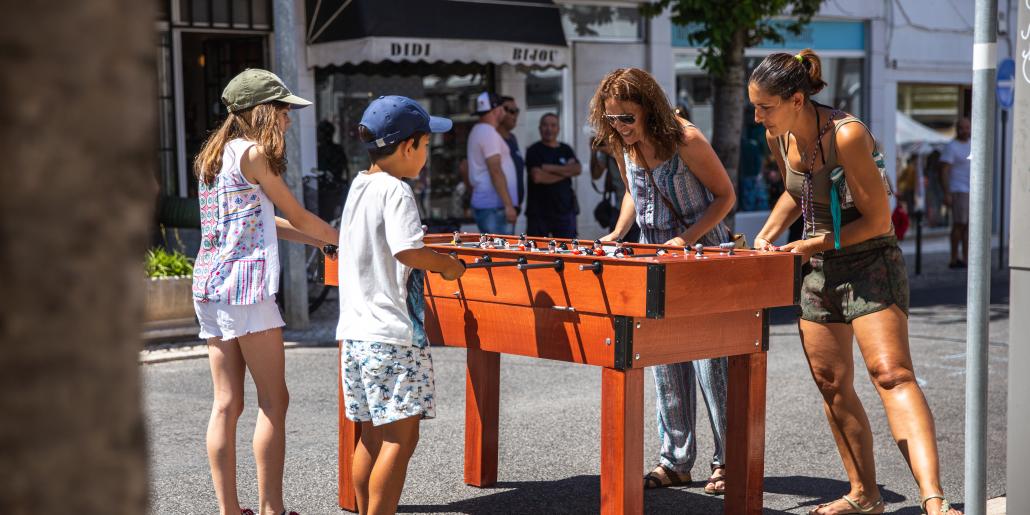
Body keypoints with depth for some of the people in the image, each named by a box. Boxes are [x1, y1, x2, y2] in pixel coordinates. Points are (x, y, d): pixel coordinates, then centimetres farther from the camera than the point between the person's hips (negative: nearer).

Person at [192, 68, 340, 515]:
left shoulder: (214, 156, 18)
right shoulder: (253, 152, -7)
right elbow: (297, 216, 0)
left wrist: (321, 240, 22)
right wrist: (344, 239, 15)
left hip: (209, 286, 9)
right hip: (245, 283, -9)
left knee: (227, 404, 8)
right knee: (273, 401, -3)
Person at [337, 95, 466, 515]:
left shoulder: (358, 186, 14)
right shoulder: (396, 190, -13)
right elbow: (407, 250, -27)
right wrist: (450, 266, -10)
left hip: (355, 334, 9)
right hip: (392, 337, -9)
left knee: (372, 434, 15)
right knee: (400, 436, -4)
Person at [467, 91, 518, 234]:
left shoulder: (478, 131, 19)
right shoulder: (488, 133, -13)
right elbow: (495, 171, -20)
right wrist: (508, 205, -21)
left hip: (484, 204, 11)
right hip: (494, 206, -11)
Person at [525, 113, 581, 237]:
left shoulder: (566, 150, 12)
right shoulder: (534, 151, -2)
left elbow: (577, 169, -6)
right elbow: (537, 176, -17)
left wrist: (550, 168, -12)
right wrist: (565, 172, -6)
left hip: (564, 209, 4)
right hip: (539, 212, -3)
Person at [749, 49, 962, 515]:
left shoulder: (847, 135, -23)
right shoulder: (778, 137, 0)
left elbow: (878, 220, -18)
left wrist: (815, 243, -17)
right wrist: (769, 234, 5)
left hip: (870, 264, -7)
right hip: (818, 272, 7)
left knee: (891, 374, -21)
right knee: (832, 385, 8)